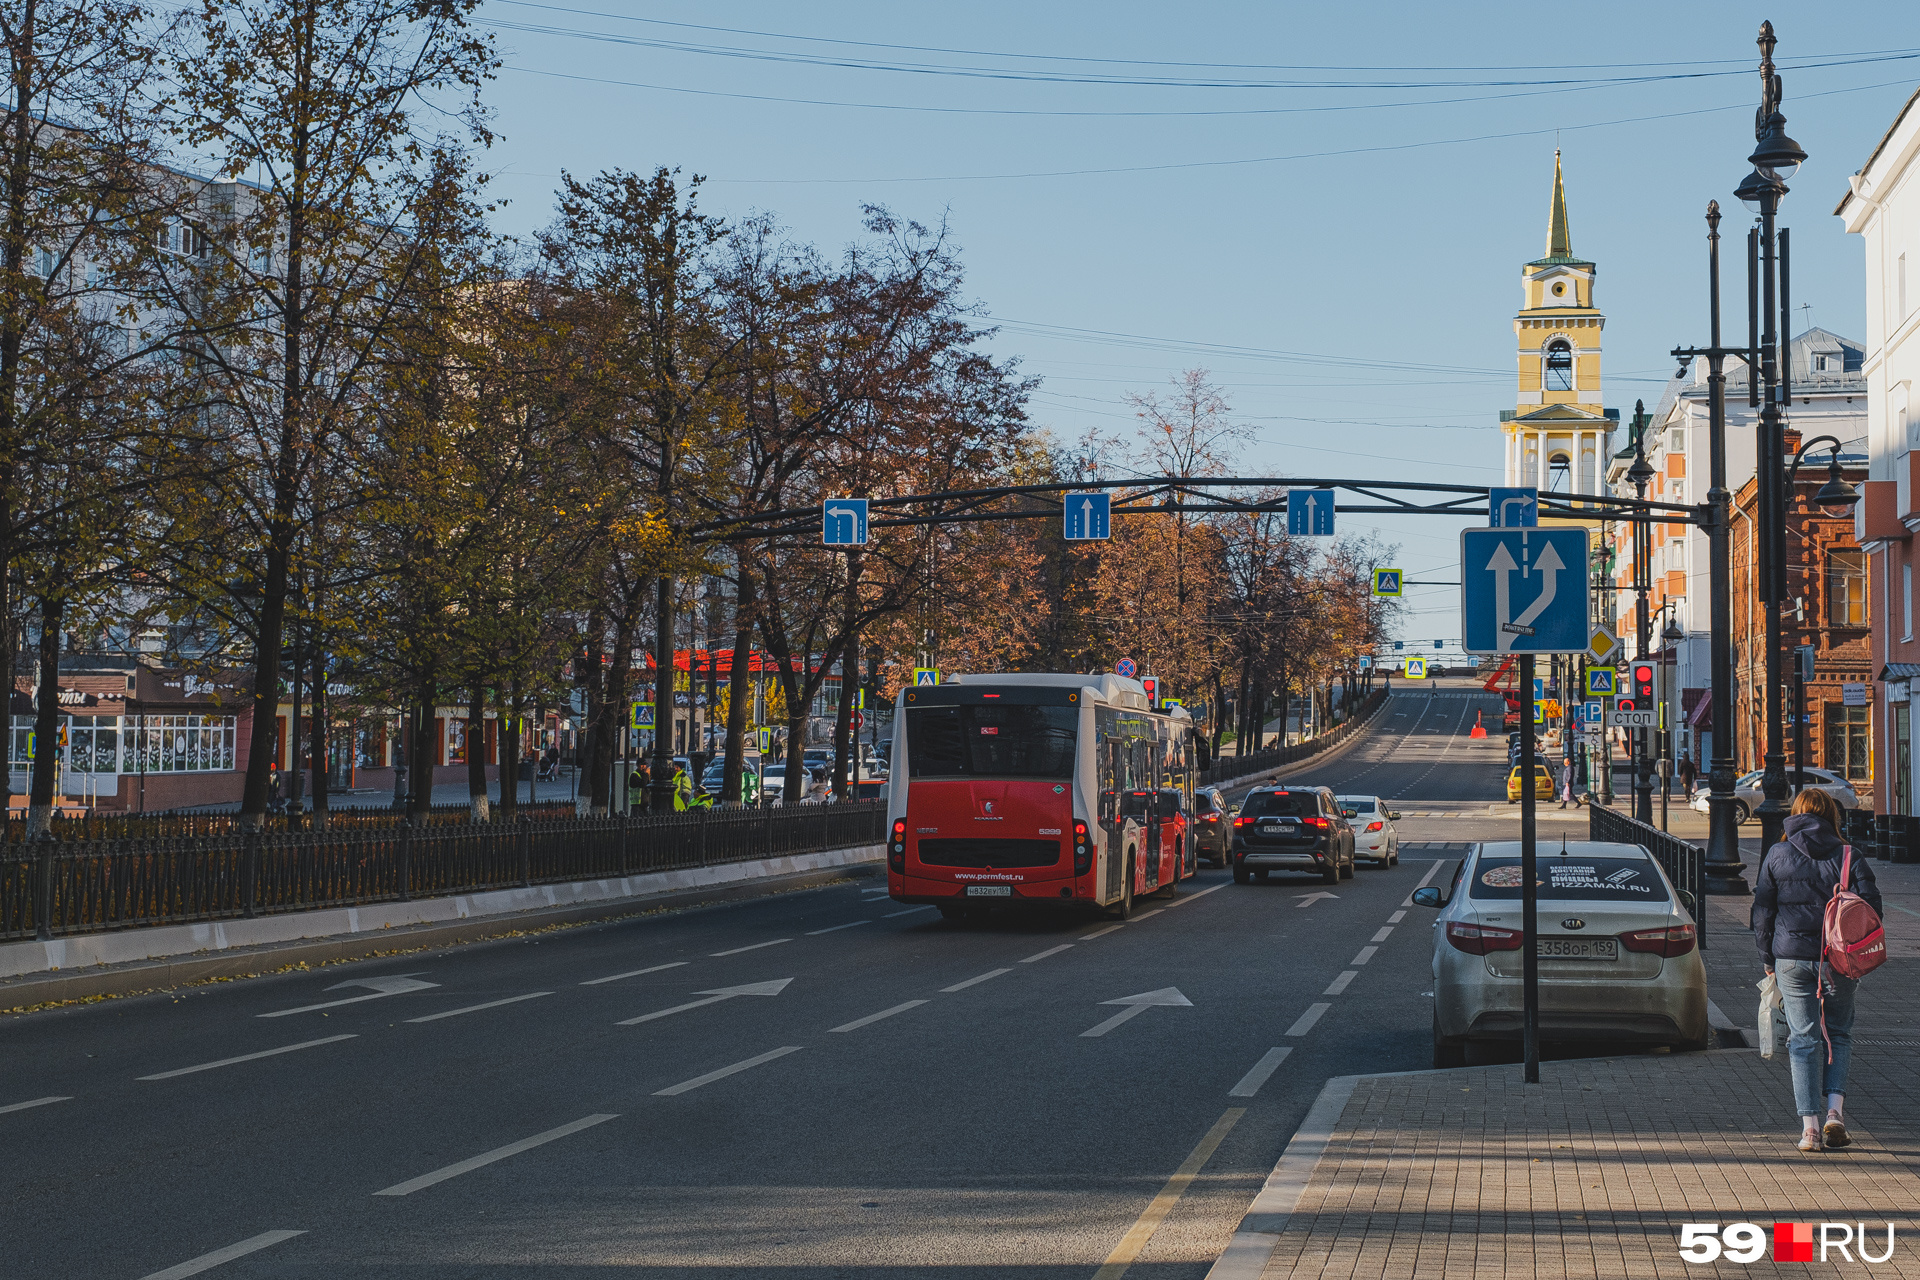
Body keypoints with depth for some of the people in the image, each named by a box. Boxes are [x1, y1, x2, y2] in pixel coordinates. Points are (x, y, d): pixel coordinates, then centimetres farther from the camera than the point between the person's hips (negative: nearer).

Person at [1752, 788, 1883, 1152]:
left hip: (1791, 958, 0)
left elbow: (1762, 910, 4)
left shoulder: (1777, 855, 2)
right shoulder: (1848, 856, -1)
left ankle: (1810, 1125, 0)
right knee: (1839, 1034, 15)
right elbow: (1871, 904, -4)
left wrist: (1767, 959, 12)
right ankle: (1835, 1110, -1)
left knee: (1804, 1039, 4)